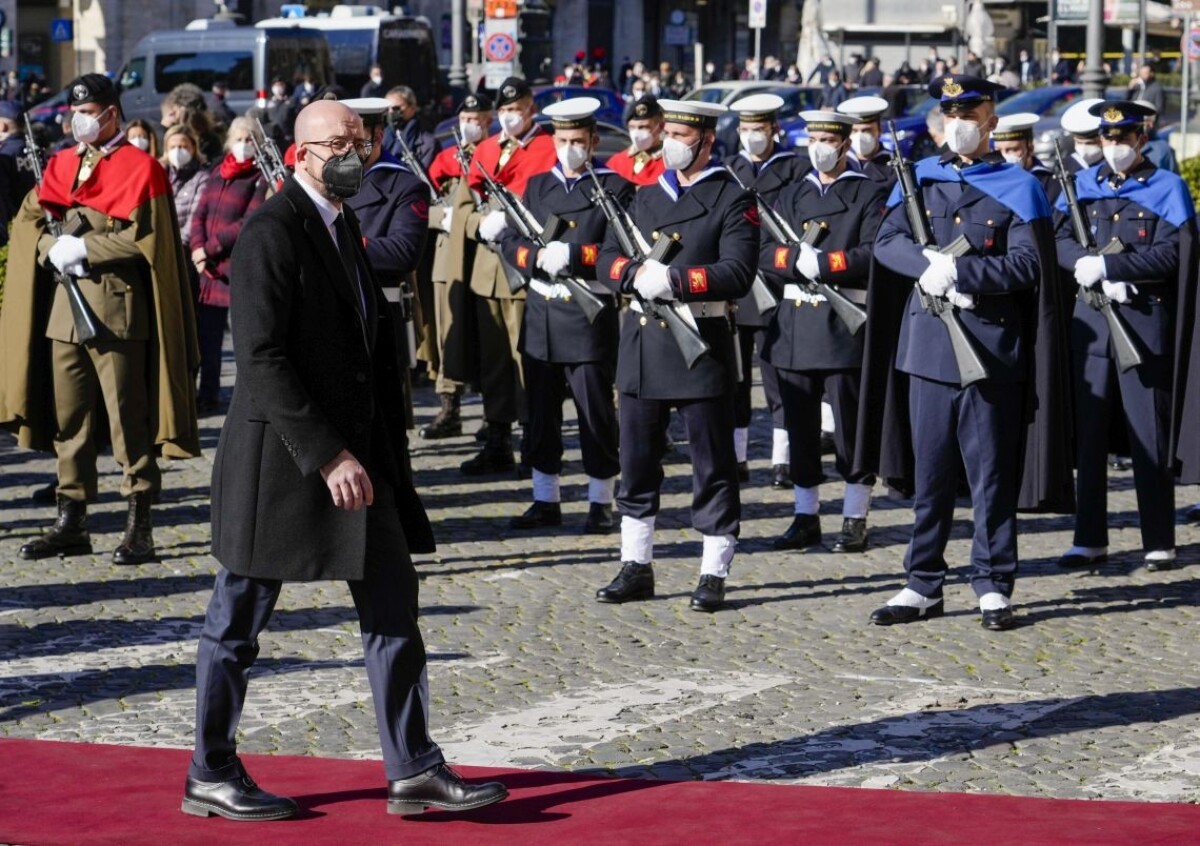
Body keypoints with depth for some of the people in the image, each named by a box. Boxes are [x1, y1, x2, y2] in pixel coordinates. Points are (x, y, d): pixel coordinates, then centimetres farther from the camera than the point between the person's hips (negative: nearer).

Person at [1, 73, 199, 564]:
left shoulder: (140, 168, -3)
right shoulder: (61, 165, 15)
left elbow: (142, 238, -12)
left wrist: (85, 249, -14)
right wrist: (54, 249, -9)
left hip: (118, 310, -6)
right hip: (65, 307, 6)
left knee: (129, 423, -3)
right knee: (68, 424, 9)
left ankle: (139, 528, 0)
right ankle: (71, 525, 16)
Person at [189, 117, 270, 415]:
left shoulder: (261, 178, -6)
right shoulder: (217, 175, 15)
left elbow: (249, 223, -14)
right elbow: (200, 214, 12)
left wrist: (210, 248, -13)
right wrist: (198, 250, -6)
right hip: (209, 268, 7)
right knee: (207, 333, 11)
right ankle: (208, 396, 20)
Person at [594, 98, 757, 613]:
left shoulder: (732, 201, -3)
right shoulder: (644, 198, 15)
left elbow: (738, 273, -15)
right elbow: (607, 259, 8)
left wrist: (674, 279, -23)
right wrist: (638, 273, -13)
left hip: (701, 344, -6)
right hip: (641, 344, 6)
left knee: (712, 466, 1)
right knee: (637, 461, 10)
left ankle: (714, 575, 7)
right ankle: (636, 567, 19)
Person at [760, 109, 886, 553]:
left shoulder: (871, 194, 2)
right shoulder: (790, 195, 15)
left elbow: (872, 255, -11)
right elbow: (766, 254, 3)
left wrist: (824, 263, -21)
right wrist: (798, 258, -17)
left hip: (845, 323, -5)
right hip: (792, 321, 5)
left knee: (850, 422, -1)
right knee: (800, 424, 7)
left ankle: (855, 519, 5)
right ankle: (806, 517, 15)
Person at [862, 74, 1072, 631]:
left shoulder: (1017, 188, 1)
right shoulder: (919, 178, 11)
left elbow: (1027, 265, -9)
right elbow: (887, 241, 1)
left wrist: (958, 271, -17)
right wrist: (928, 266, -18)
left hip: (991, 348, -3)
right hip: (927, 346, 3)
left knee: (991, 474, 1)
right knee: (929, 473, 8)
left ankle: (993, 587, 9)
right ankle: (924, 585, 15)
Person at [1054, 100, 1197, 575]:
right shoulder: (1082, 185, 12)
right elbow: (1060, 241, 1)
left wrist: (1107, 265, -18)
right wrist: (1100, 278, -15)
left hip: (1145, 321, -3)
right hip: (1091, 320, 3)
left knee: (1150, 433, -1)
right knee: (1088, 432, 5)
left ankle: (1160, 543, 4)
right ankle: (1090, 540, 11)